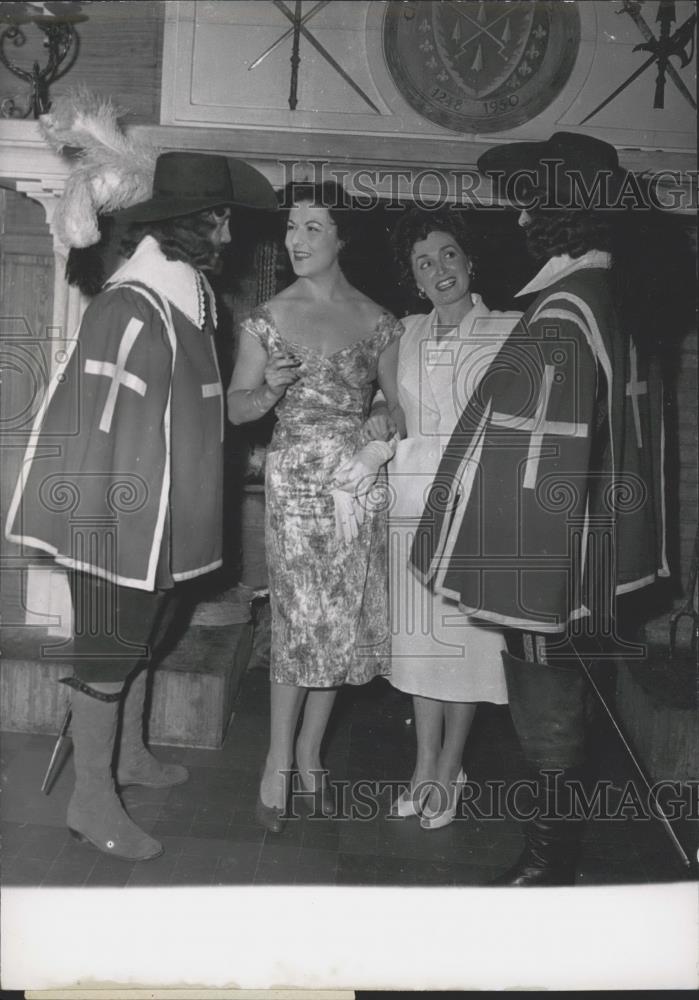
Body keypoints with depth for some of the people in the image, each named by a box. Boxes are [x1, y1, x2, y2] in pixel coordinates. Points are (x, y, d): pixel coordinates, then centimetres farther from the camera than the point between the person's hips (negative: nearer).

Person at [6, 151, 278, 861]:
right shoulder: (130, 309, -21)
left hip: (163, 518, 9)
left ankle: (127, 754, 41)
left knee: (142, 639, 22)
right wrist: (93, 518, -21)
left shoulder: (188, 298, 9)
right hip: (119, 518, -9)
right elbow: (90, 417, -22)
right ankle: (91, 799, 17)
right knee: (107, 650, 3)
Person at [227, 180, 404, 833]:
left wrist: (384, 427, -11)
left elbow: (399, 402, 11)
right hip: (295, 477, -2)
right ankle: (280, 759, 7)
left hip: (358, 479, 2)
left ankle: (308, 750, 20)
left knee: (342, 618, 4)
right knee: (299, 614, -6)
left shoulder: (376, 321, 8)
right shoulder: (268, 318, 4)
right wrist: (271, 390, -16)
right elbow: (236, 407, 5)